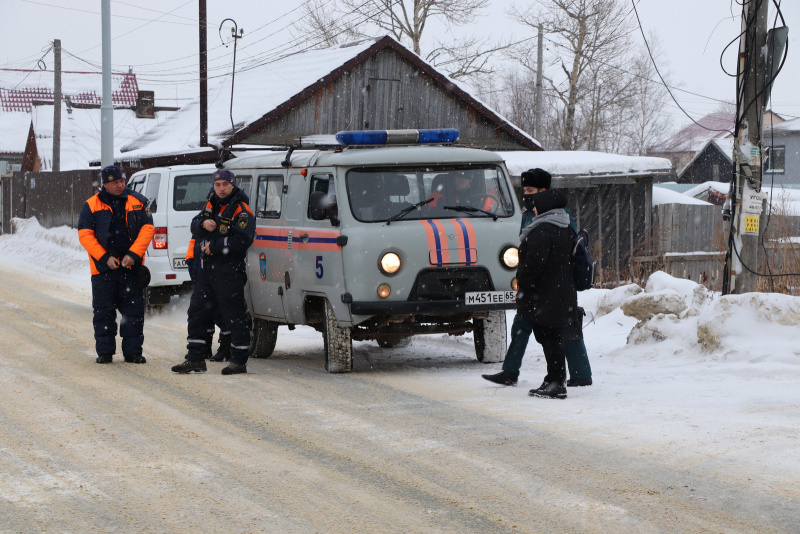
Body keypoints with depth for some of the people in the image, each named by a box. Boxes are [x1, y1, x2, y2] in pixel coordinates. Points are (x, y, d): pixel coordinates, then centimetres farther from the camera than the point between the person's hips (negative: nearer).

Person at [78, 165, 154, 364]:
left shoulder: (137, 202, 5)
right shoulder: (91, 206, 1)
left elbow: (147, 228, 0)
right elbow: (85, 235, -3)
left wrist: (133, 254, -11)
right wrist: (105, 257, -12)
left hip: (132, 266, 1)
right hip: (104, 269, -1)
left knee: (134, 310, 2)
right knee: (104, 311, 3)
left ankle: (133, 351, 10)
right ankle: (104, 351, 12)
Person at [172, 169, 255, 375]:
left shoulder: (241, 210, -11)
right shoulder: (211, 205, 13)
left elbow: (243, 240, -20)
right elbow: (194, 226, 14)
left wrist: (214, 246, -17)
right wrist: (203, 224, -10)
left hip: (230, 271, -8)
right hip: (207, 268, 8)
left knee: (234, 315, -3)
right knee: (197, 312, 9)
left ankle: (239, 360, 3)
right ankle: (195, 358, 15)